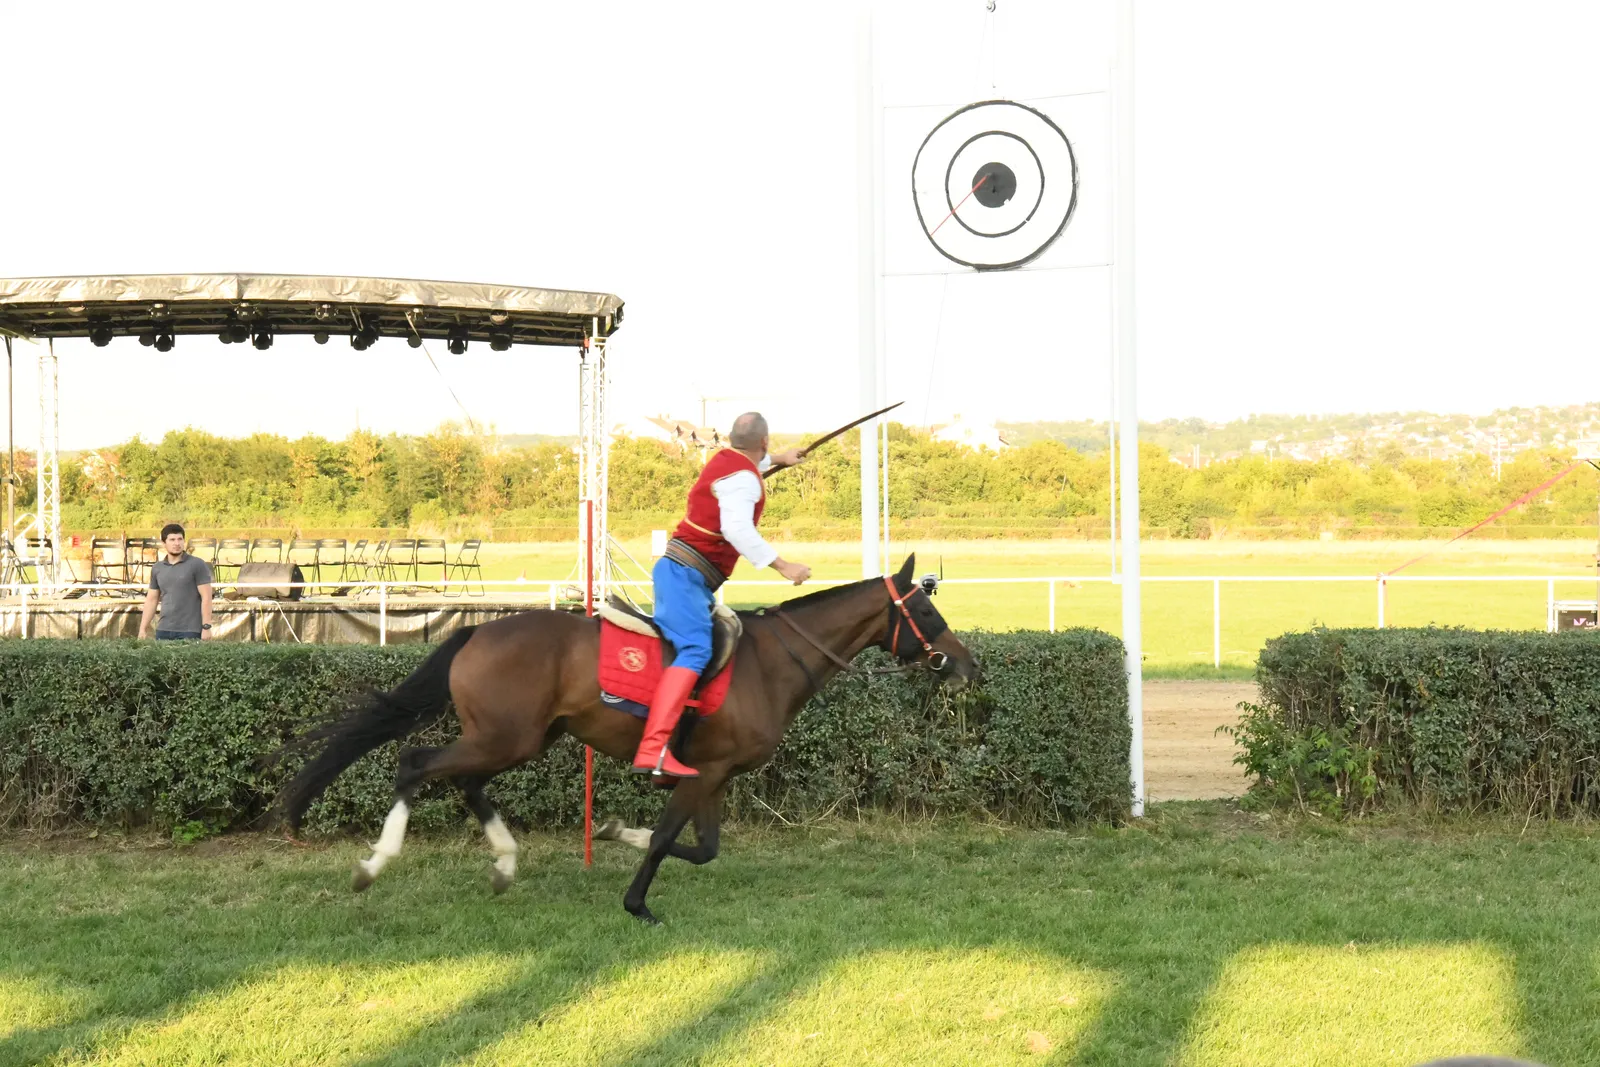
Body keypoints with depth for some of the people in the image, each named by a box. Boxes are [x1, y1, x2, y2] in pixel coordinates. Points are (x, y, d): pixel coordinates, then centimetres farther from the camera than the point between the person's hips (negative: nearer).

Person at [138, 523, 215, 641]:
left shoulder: (197, 565, -4)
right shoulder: (157, 568, 11)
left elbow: (206, 597, -7)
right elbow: (151, 600, 16)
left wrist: (206, 627, -13)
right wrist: (143, 629, 11)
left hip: (190, 631, -5)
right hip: (164, 630, 5)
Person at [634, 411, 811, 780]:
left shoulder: (726, 460, 18)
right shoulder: (742, 478, -13)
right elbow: (737, 529, -28)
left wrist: (778, 459, 60)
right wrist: (783, 566, -27)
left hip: (688, 577, 11)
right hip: (685, 574, -11)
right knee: (695, 651, -26)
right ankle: (653, 749, -42)